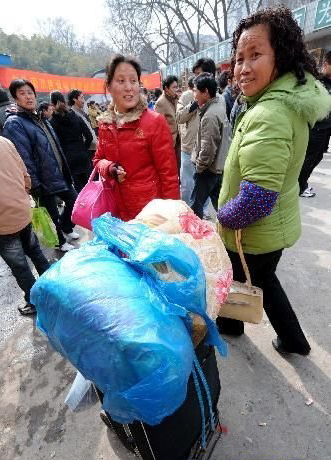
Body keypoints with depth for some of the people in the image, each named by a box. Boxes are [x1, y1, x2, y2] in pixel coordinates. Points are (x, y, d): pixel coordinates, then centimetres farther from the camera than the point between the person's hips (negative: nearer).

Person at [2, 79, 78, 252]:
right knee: (53, 214, 6)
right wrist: (35, 186, -22)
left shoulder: (41, 120, 13)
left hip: (60, 176, 8)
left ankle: (66, 228, 42)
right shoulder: (14, 124, -13)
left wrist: (66, 172, 15)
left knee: (74, 200, 18)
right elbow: (23, 158, -20)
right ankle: (60, 242, 30)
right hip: (45, 181, -8)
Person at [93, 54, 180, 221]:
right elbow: (99, 159, 16)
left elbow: (169, 174, -12)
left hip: (151, 210, -4)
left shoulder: (155, 121, -11)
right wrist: (110, 168, -7)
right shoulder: (105, 123, 4)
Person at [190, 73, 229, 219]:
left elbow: (208, 148, -23)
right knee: (218, 202, 18)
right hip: (219, 166, 9)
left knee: (195, 205, 3)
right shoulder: (220, 107, 8)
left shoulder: (210, 115, -21)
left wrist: (199, 166, -11)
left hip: (208, 169, -9)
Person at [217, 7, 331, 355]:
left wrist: (221, 216, -18)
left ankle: (229, 324, 52)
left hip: (250, 235, -9)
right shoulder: (290, 99, 3)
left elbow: (256, 200, -35)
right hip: (276, 227, 9)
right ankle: (292, 339, 49)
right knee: (264, 280, 30)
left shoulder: (270, 115, -29)